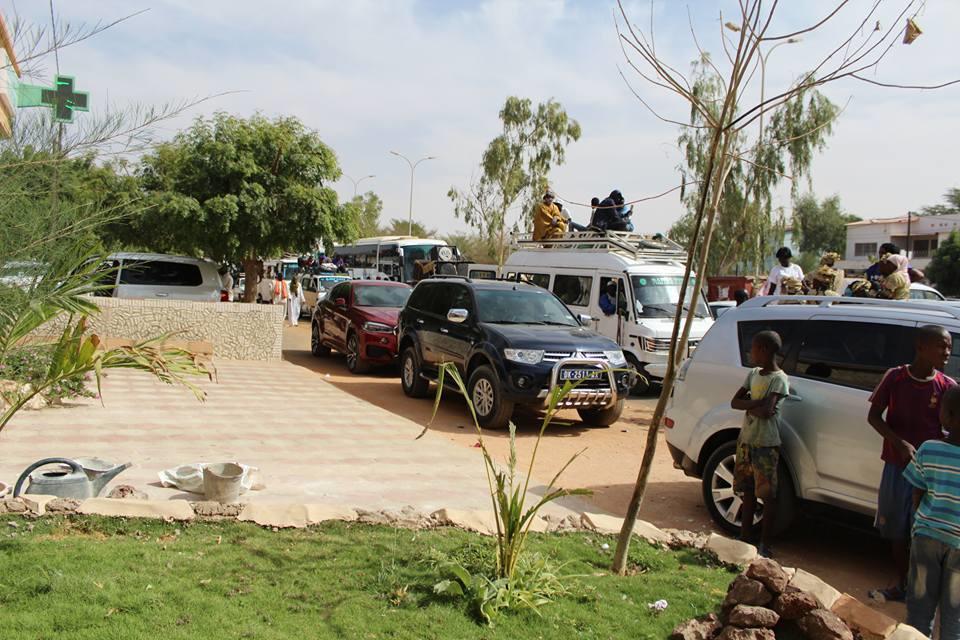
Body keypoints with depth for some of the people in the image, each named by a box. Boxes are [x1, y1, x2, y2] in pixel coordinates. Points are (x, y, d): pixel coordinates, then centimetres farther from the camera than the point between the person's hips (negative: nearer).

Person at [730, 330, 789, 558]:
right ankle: (745, 538, 24)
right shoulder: (754, 374, 10)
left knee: (768, 495, 0)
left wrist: (748, 406, -8)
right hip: (746, 440, 7)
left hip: (766, 444, -7)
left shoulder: (778, 379, -13)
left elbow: (766, 412, -24)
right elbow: (735, 402, 3)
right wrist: (756, 403, -13)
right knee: (748, 492, 14)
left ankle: (765, 546, 7)